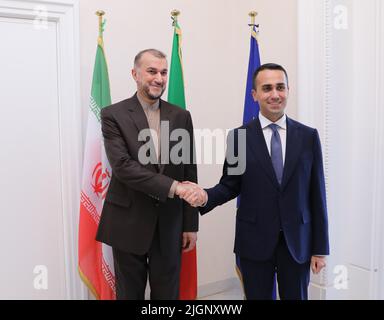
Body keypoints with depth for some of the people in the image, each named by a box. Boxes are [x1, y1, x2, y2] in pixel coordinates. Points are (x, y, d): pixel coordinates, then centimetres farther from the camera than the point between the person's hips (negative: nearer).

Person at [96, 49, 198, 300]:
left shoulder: (181, 116, 4)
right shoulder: (113, 115, -6)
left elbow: (189, 172, 5)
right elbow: (122, 166, -18)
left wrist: (191, 224, 4)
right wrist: (173, 187, -25)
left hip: (170, 222, 3)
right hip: (129, 221, -2)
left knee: (168, 293, 14)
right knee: (130, 292, 13)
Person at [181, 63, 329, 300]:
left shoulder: (308, 136, 0)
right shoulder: (239, 137, -3)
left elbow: (317, 195, 0)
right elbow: (230, 186, 2)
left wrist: (320, 248, 0)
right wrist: (205, 196, -20)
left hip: (297, 241, 1)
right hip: (255, 241, -1)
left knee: (296, 297, 13)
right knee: (258, 297, 13)